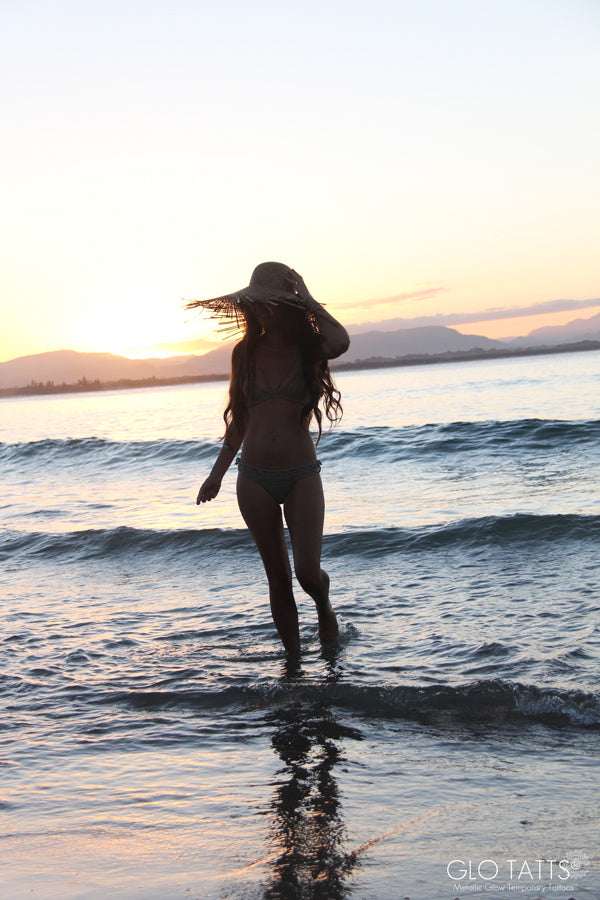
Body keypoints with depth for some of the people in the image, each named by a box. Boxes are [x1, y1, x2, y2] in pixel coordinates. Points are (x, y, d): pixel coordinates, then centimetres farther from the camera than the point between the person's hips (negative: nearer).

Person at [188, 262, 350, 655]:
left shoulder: (309, 348, -2)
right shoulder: (246, 352, 5)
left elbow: (341, 341, -28)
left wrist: (306, 299, -14)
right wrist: (218, 472, 16)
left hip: (301, 475, -2)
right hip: (255, 478, 2)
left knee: (308, 572, -11)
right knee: (278, 579, 6)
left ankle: (325, 607, 23)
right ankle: (293, 657, 19)